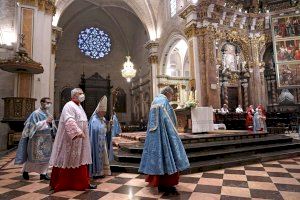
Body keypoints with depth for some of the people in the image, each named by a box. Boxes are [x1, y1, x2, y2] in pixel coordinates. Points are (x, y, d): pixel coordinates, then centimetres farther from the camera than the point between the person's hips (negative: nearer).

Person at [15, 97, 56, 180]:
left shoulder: (48, 114, 9)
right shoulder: (36, 113, -10)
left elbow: (52, 127, 12)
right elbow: (34, 126, -18)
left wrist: (51, 123, -10)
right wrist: (46, 121, -21)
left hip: (47, 139, 6)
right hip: (37, 139, -6)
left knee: (46, 156, 7)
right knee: (34, 157, 5)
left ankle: (43, 173, 16)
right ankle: (26, 171, 29)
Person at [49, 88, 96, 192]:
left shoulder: (79, 106, 16)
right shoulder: (69, 106, -13)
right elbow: (69, 121, -28)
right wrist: (78, 132, -37)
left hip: (80, 141, 9)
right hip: (71, 140, -9)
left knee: (81, 161, 11)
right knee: (67, 161, 3)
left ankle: (83, 183, 20)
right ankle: (57, 184, 20)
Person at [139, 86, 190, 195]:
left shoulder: (155, 100, 18)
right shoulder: (164, 100, -9)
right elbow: (166, 119, -17)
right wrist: (173, 134, -14)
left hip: (154, 133, 10)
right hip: (163, 132, -10)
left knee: (158, 153, 14)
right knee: (166, 153, -6)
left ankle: (157, 181, 23)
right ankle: (166, 184, -2)